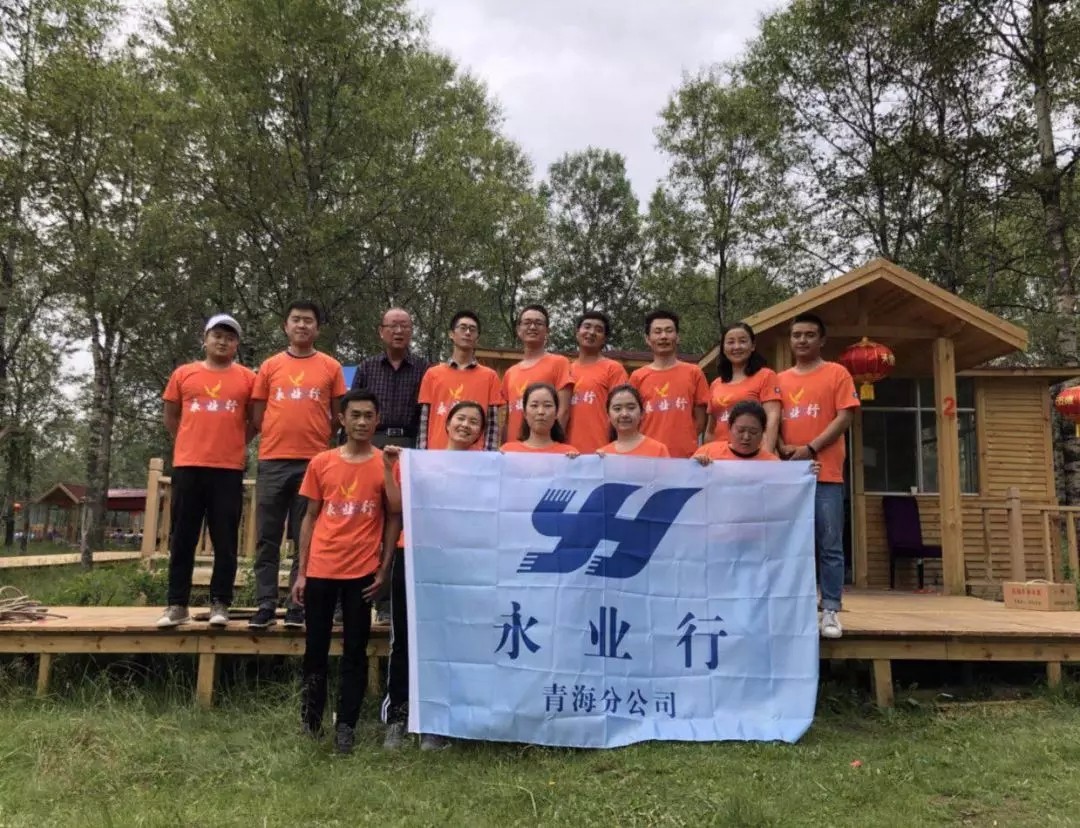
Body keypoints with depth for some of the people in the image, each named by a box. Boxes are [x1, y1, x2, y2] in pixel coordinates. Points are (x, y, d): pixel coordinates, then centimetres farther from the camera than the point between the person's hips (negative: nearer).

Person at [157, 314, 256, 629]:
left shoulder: (247, 378, 5)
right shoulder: (183, 374, 8)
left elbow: (255, 421, 12)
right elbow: (171, 418, 16)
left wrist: (233, 444, 9)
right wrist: (193, 443, 12)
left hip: (229, 469, -1)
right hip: (187, 467, 1)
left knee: (225, 541, 1)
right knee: (183, 538, 6)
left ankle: (220, 604, 10)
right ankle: (177, 605, 13)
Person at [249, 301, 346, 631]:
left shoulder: (331, 367, 7)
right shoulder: (270, 366, 10)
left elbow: (339, 416, 11)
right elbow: (257, 417, 12)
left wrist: (314, 436, 5)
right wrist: (284, 433, 4)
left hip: (314, 462, -1)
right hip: (273, 462, 1)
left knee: (306, 539, 3)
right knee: (267, 538, 2)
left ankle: (298, 605, 9)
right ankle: (265, 605, 9)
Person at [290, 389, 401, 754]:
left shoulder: (386, 464, 0)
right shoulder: (320, 463, 5)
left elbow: (395, 516, -1)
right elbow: (310, 518, 8)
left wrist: (384, 570, -8)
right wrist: (301, 572, 5)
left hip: (363, 572, -2)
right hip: (320, 571, 2)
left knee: (355, 651, 5)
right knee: (315, 648, 11)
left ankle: (346, 727, 14)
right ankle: (311, 718, 29)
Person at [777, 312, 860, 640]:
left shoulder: (837, 373, 5)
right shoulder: (781, 380, 15)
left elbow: (844, 418, -3)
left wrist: (810, 449, -13)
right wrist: (783, 448, -7)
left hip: (826, 474, -3)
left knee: (830, 546, -2)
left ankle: (830, 611, 2)